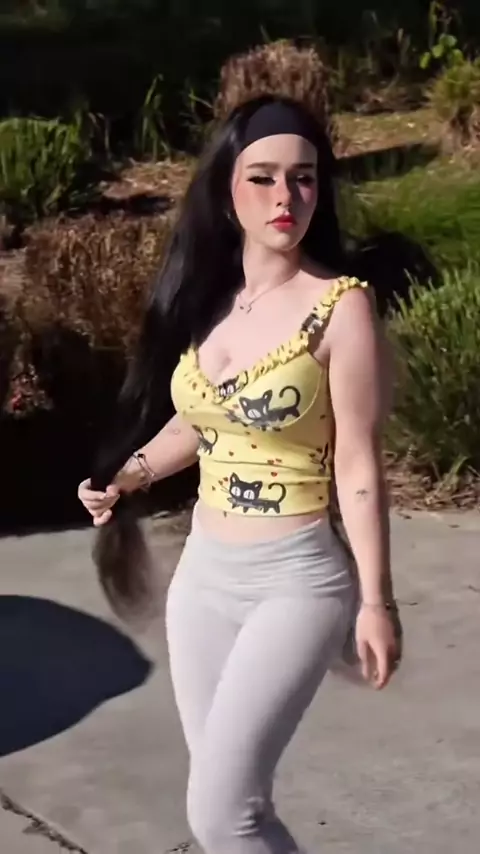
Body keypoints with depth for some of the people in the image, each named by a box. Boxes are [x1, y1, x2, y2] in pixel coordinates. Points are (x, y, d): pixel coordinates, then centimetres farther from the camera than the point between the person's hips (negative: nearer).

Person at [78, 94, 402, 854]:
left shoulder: (341, 306, -13)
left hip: (295, 579, -6)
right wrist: (125, 476, 2)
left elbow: (357, 464, -12)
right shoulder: (204, 295, 4)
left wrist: (375, 600, -11)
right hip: (203, 572, 6)